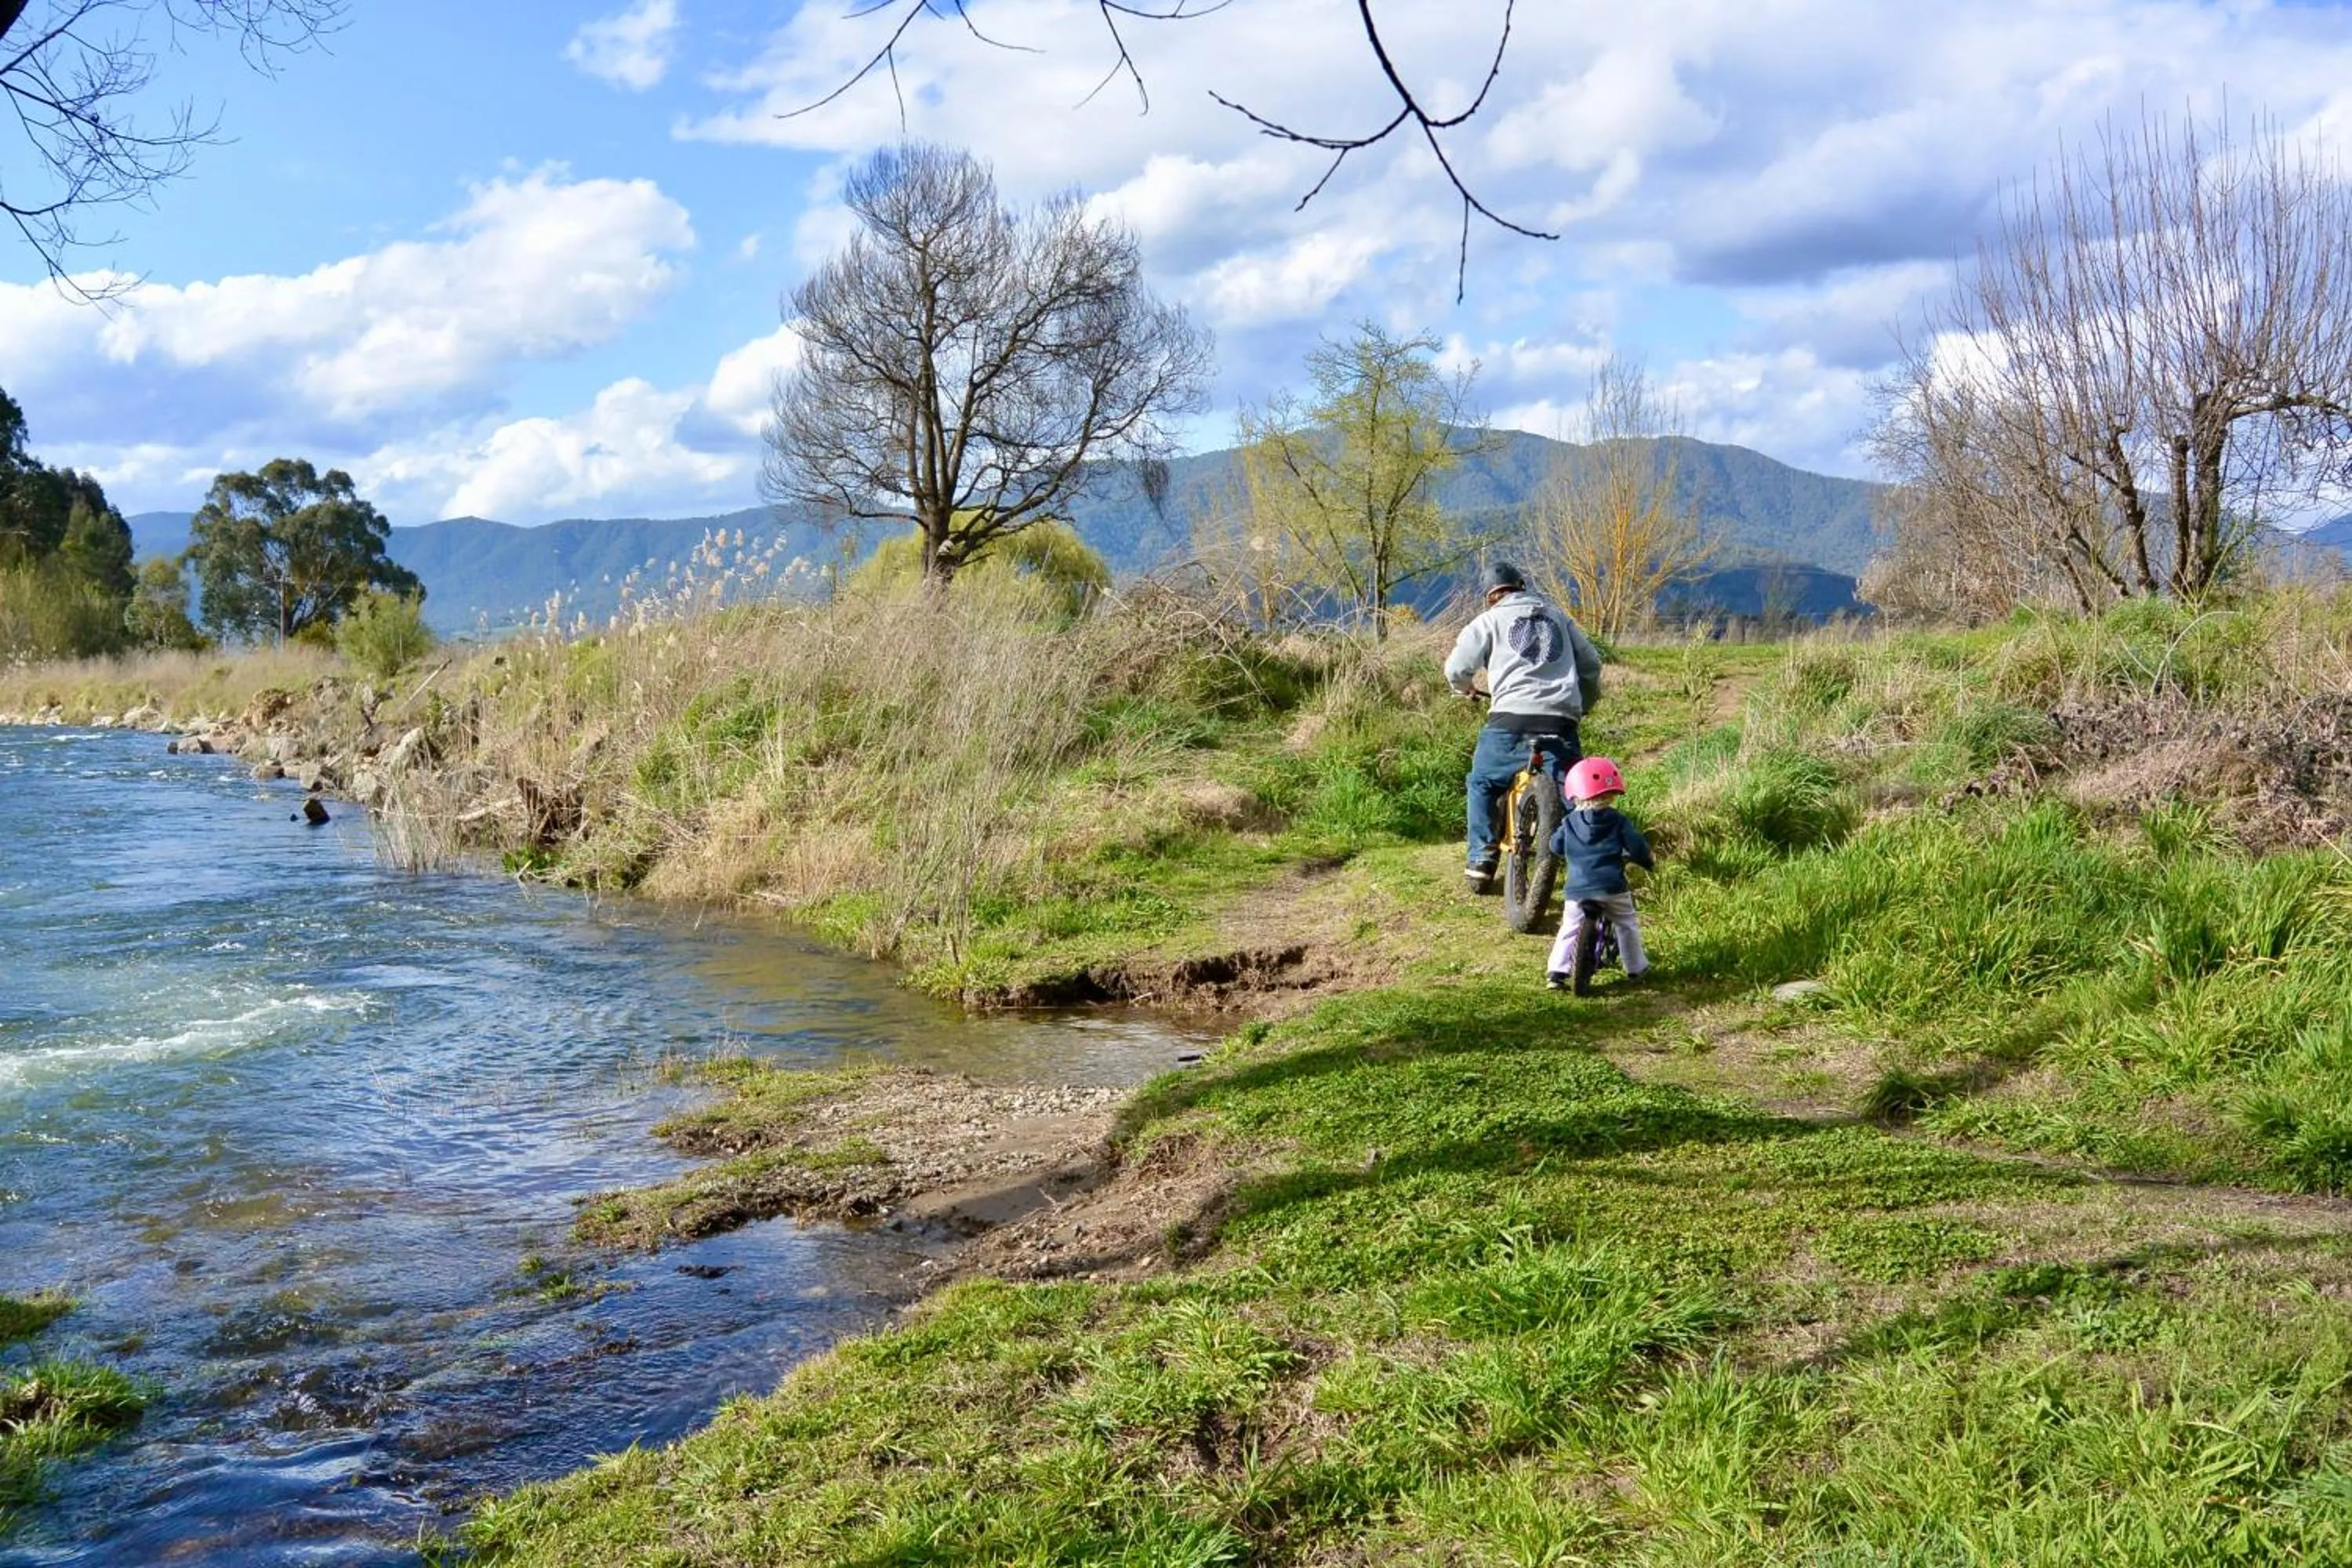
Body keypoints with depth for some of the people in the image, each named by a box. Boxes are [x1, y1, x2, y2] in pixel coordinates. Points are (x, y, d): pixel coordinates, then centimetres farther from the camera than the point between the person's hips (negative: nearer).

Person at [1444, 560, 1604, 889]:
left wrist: (1467, 688, 28)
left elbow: (1457, 668, 5)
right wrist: (1584, 704, 37)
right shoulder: (1559, 618, 21)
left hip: (1511, 719, -2)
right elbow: (1591, 663, 21)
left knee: (1482, 785, 18)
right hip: (1560, 722, 2)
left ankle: (1481, 861, 11)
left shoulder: (1490, 620, 10)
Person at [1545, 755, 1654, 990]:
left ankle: (1556, 971, -1)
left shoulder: (1569, 823, 5)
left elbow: (1555, 846, 13)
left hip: (1577, 889, 2)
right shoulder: (1618, 821, -1)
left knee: (1570, 929, 8)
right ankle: (1636, 967, 24)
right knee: (1627, 925, 16)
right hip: (1612, 887, -1)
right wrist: (1648, 863, 17)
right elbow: (1637, 846, -3)